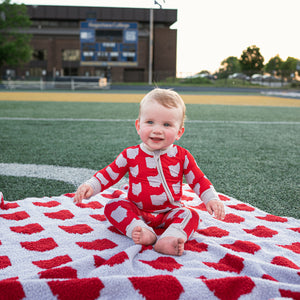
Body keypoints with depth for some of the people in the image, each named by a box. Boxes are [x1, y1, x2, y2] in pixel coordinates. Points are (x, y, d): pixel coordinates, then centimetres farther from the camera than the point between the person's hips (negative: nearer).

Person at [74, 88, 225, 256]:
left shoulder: (182, 156, -4)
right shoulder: (131, 155, -4)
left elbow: (198, 180, 4)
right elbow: (109, 174, 3)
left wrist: (212, 199, -11)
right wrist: (90, 187, -13)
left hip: (169, 212, 0)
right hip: (137, 211, 1)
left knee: (191, 216, -27)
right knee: (112, 206, -21)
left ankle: (169, 239, -50)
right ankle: (140, 230, -40)